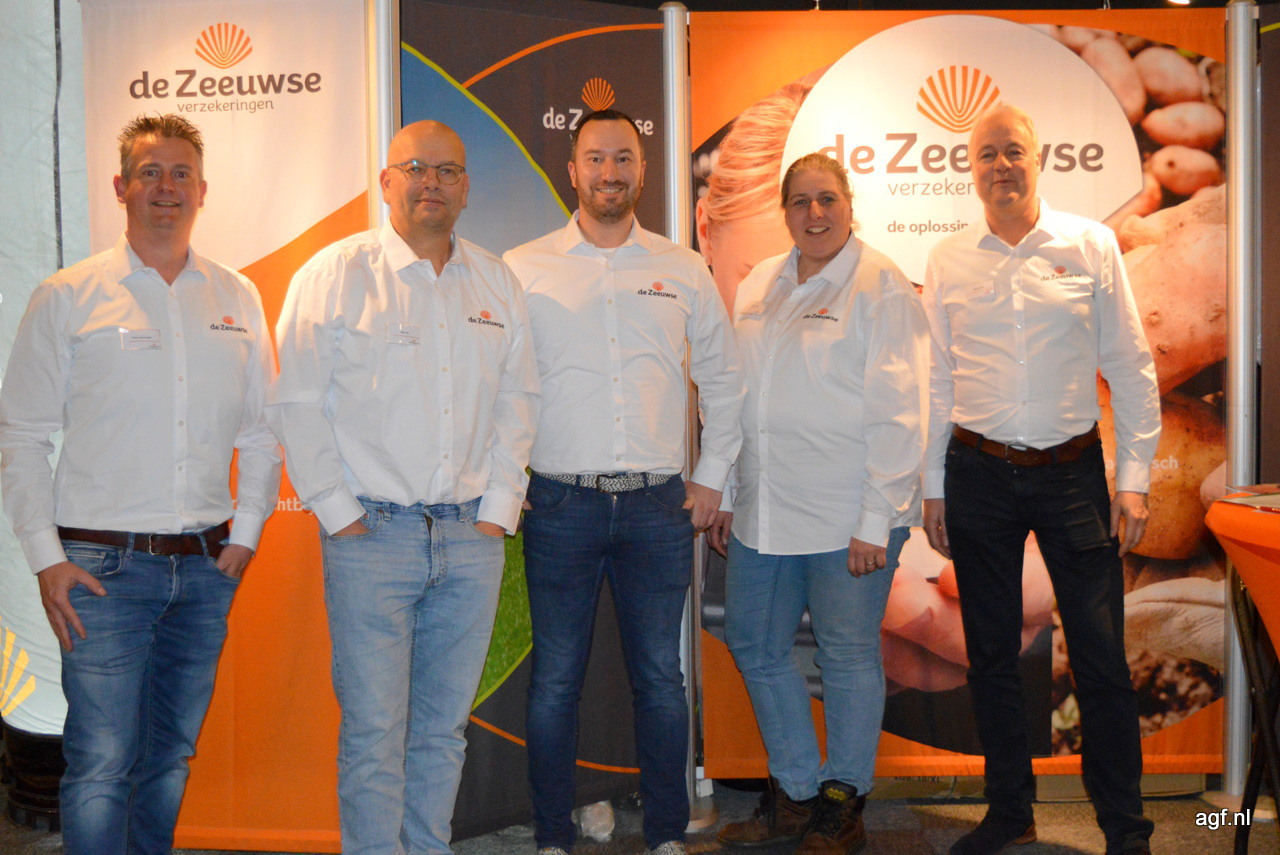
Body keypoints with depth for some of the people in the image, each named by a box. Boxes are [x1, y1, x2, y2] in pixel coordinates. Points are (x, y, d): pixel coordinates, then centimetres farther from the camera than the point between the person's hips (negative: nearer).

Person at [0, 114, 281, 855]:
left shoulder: (238, 297, 9)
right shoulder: (68, 298, -1)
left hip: (205, 567, 4)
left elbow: (263, 428, 13)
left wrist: (246, 531, 5)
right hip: (104, 567, -3)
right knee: (101, 765, -3)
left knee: (173, 754, 14)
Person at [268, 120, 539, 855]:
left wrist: (499, 507, 5)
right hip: (373, 535, -3)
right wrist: (338, 512, -7)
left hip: (471, 539, 4)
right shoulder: (337, 273, -1)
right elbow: (298, 402, -3)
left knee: (444, 726, 11)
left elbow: (518, 400, 14)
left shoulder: (498, 283, 11)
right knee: (374, 731, -2)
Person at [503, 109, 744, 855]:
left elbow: (724, 379, 15)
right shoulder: (523, 270, 3)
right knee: (556, 679, 5)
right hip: (559, 505, -1)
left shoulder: (684, 269, 9)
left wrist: (712, 479, 10)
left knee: (661, 676, 7)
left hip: (659, 506, 2)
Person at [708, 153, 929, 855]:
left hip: (847, 518, -6)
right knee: (755, 646, 13)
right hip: (764, 511, 7)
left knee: (848, 657, 5)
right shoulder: (758, 285, 13)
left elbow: (896, 414, -11)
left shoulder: (880, 285, -7)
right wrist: (724, 495, 14)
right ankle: (795, 792, 29)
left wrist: (875, 521, -15)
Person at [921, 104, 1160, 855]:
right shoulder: (948, 261, 6)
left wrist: (1135, 476, -3)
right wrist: (933, 488, 8)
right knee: (991, 653, 10)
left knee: (1101, 654, -1)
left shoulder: (1090, 244, 2)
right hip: (979, 475, 2)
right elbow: (937, 380, 9)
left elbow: (1130, 366, 2)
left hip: (1072, 471, -2)